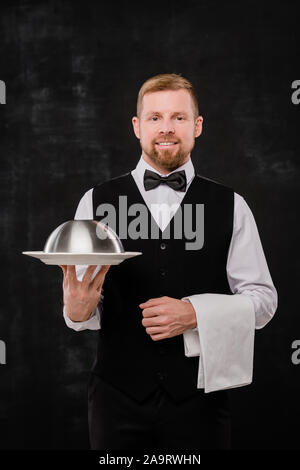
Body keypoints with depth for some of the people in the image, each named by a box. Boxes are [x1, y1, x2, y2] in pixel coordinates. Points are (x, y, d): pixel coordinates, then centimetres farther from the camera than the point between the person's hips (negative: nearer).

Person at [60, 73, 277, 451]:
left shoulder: (230, 206, 2)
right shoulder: (96, 202, 3)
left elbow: (262, 299, 1)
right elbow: (85, 299, 4)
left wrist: (195, 313, -14)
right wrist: (78, 309, -19)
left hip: (199, 397, 0)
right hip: (118, 396, 0)